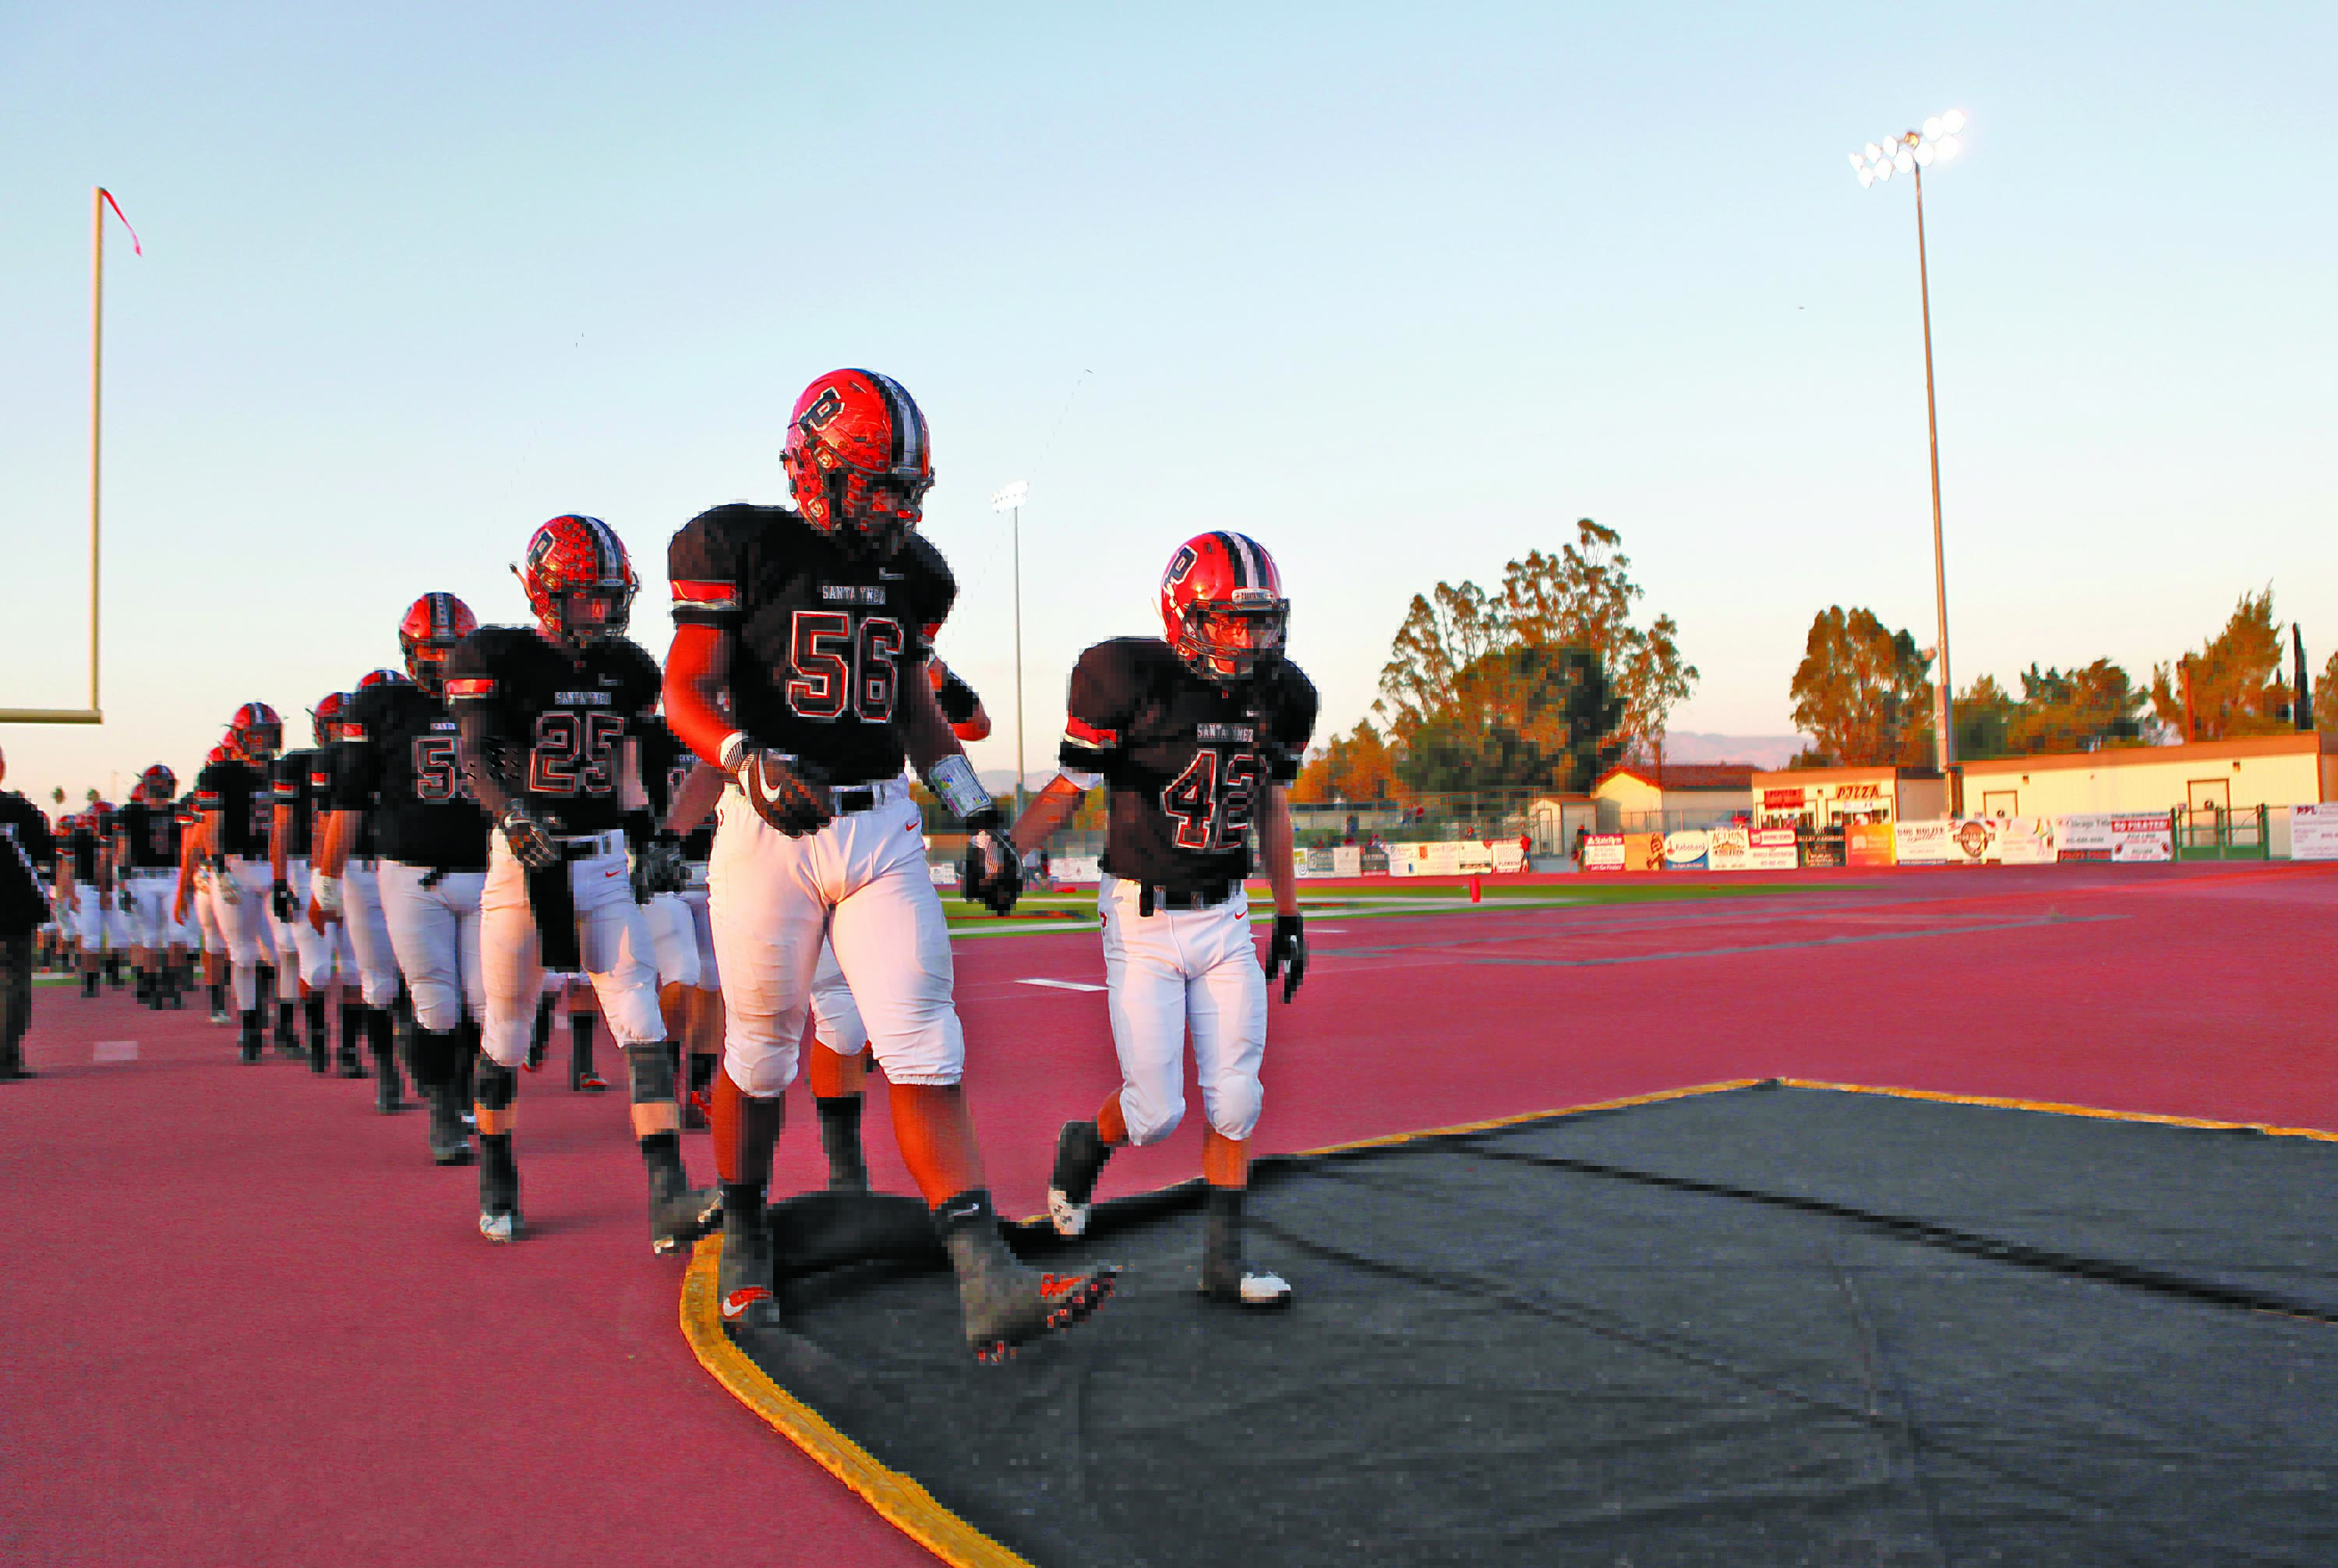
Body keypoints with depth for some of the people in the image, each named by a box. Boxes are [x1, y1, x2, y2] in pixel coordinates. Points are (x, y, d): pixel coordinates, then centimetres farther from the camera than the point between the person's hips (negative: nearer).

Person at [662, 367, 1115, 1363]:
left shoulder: (912, 573, 12)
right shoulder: (738, 547, -3)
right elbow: (686, 693, -11)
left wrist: (981, 823, 14)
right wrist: (751, 762, -31)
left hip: (882, 830, 4)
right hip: (769, 830, -3)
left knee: (924, 1055, -6)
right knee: (761, 1056, 10)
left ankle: (989, 1287, -10)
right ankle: (743, 1245, 35)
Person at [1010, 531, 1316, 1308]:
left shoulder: (1277, 695, 2)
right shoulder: (1130, 679, -15)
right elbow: (1067, 790, -7)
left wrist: (1289, 915, 16)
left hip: (1227, 922, 5)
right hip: (1143, 923, -4)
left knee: (1234, 1100, 3)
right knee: (1156, 1112, -2)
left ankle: (1223, 1262, 17)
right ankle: (1086, 1146, 33)